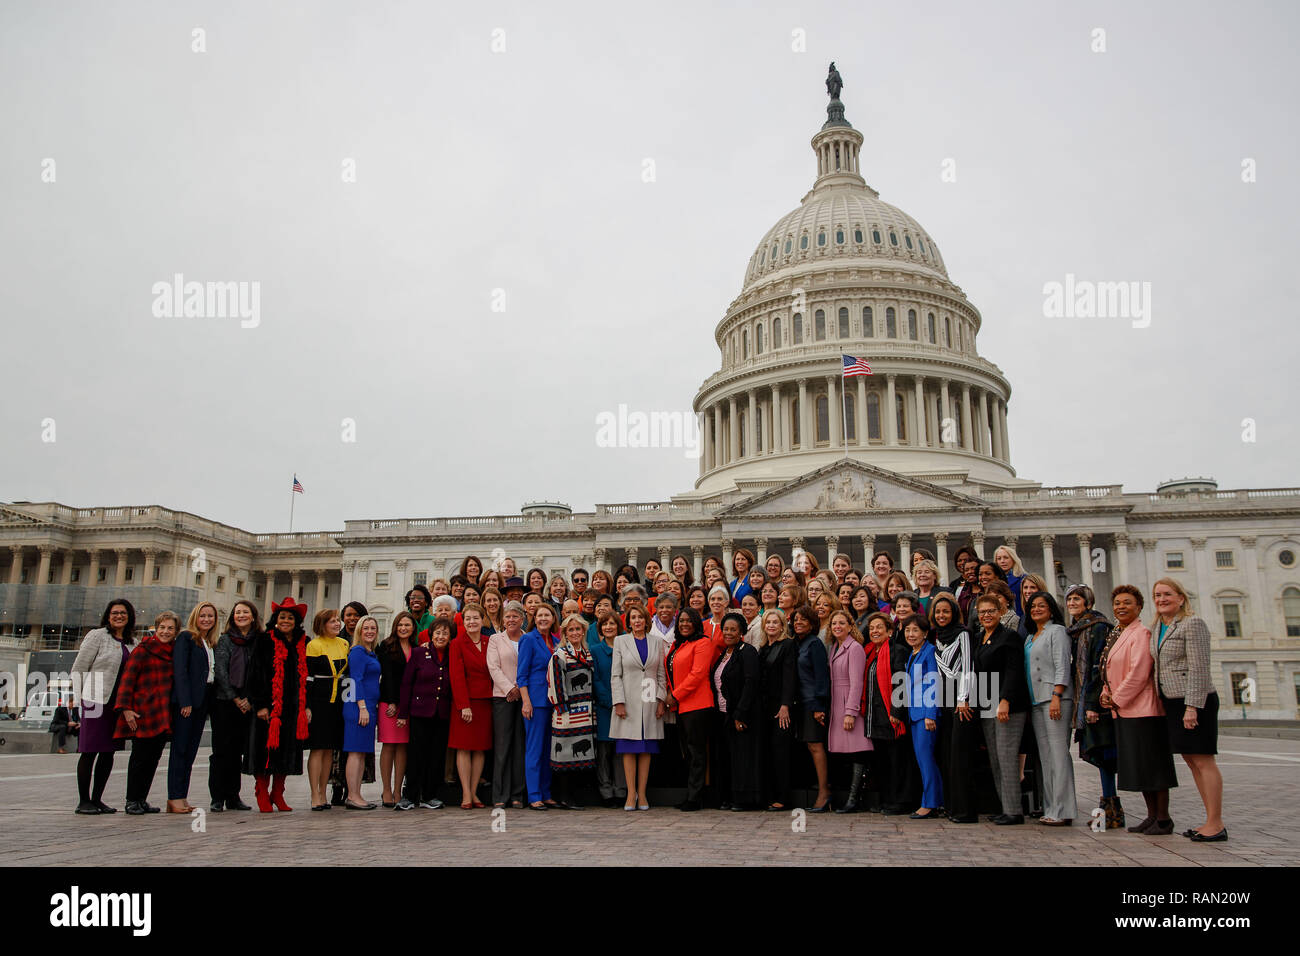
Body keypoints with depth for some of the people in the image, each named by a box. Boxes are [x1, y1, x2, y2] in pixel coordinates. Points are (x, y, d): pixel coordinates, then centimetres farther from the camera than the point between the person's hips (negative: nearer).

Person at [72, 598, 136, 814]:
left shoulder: (133, 643, 14)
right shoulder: (97, 636, -3)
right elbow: (78, 669, -3)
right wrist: (81, 698, -5)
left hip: (119, 704, 6)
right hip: (96, 701, -6)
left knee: (109, 752, 8)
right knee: (89, 751, -2)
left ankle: (97, 799, 18)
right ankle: (83, 801, 8)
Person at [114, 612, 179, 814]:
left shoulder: (175, 652, 14)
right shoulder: (143, 650, -4)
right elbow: (127, 679, -8)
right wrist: (126, 708, -16)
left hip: (163, 716, 6)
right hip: (142, 714, -6)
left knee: (154, 758, 8)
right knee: (140, 757, -2)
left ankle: (142, 800, 17)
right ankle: (132, 801, 9)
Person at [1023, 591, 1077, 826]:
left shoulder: (1057, 631, -2)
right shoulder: (1030, 637, 21)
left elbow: (1062, 666, -10)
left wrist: (1056, 697, -18)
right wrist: (1029, 703, 15)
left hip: (1055, 698, -8)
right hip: (1035, 701, 8)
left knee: (1059, 752, -9)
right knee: (1045, 756, 7)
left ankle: (1062, 811, -8)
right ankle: (1050, 809, 10)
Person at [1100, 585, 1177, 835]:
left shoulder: (1141, 634, -14)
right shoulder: (1116, 635, 14)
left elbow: (1138, 673, -20)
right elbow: (1111, 672, 21)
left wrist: (1117, 699, -12)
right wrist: (1107, 693, 4)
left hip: (1143, 709, -9)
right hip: (1123, 710, 9)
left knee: (1152, 763, -1)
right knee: (1138, 764, 13)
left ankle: (1163, 819, 8)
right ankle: (1152, 816, 23)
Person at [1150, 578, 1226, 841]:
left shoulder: (1192, 624, -11)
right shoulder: (1156, 628, 14)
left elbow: (1199, 668, -17)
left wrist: (1192, 706, -20)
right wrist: (1160, 699, 15)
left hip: (1195, 701, -9)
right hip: (1172, 701, 9)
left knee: (1203, 760, -6)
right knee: (1191, 761, 11)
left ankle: (1216, 824, 0)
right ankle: (1211, 821, 18)